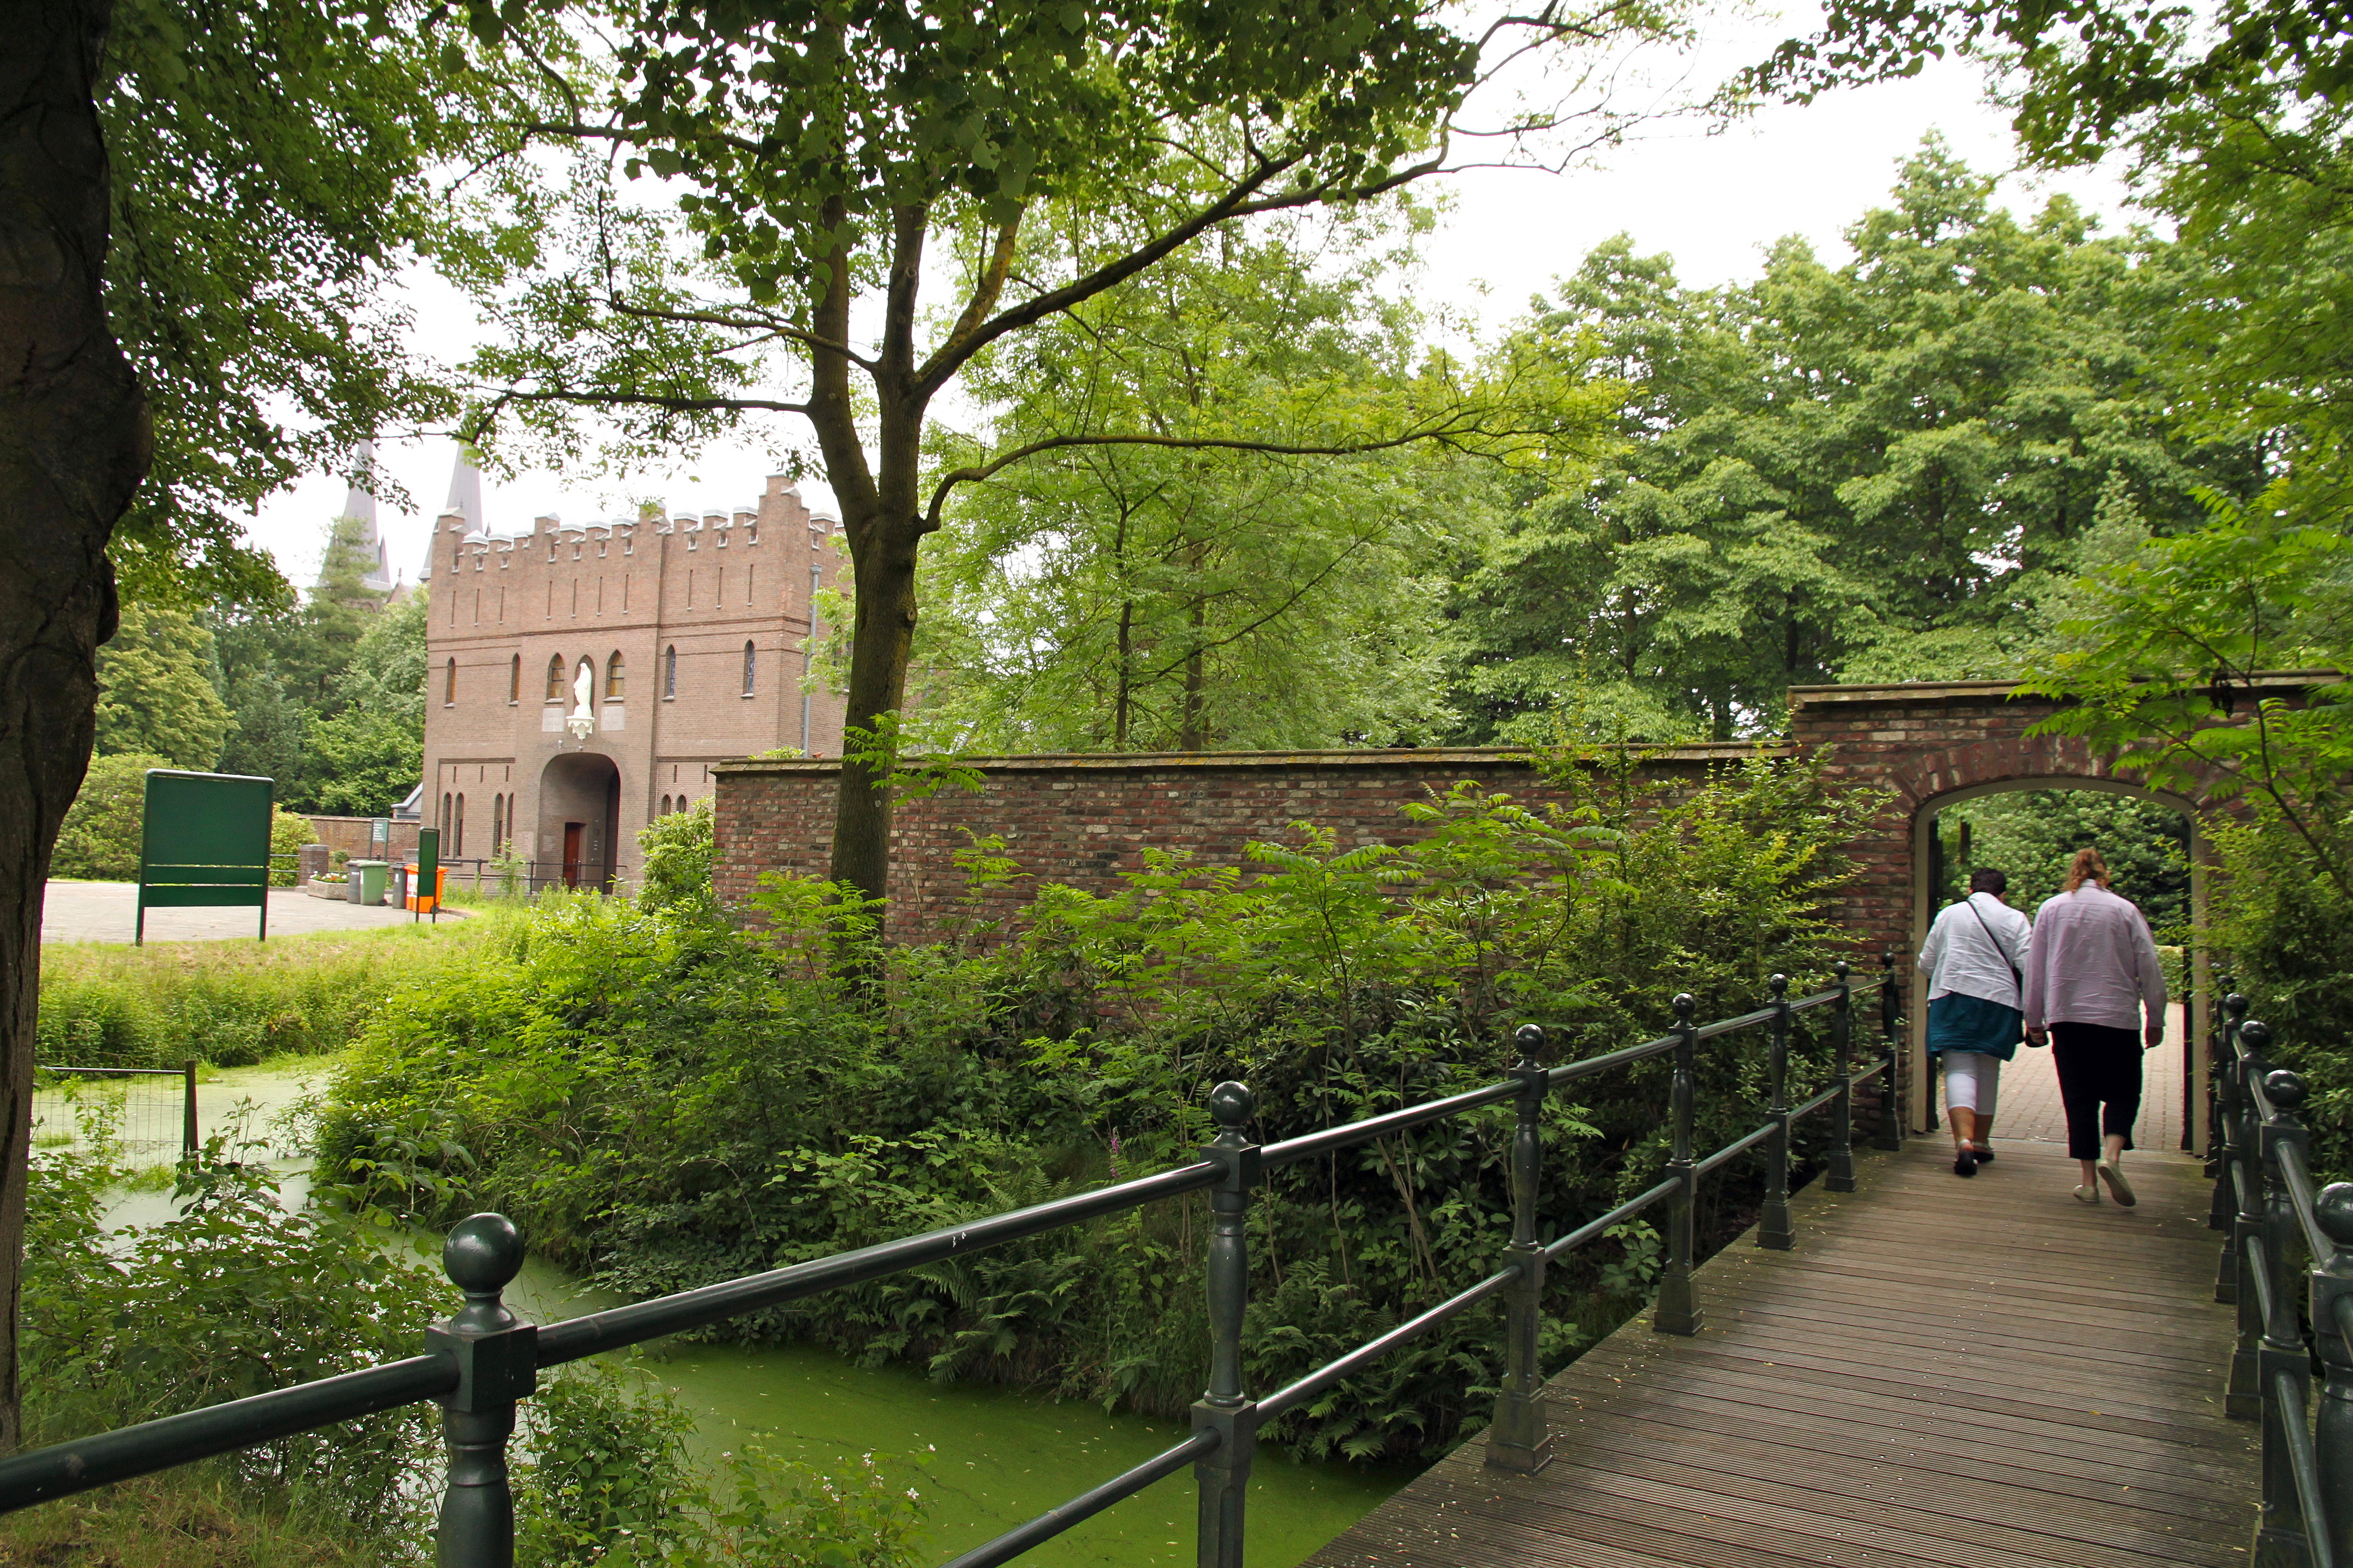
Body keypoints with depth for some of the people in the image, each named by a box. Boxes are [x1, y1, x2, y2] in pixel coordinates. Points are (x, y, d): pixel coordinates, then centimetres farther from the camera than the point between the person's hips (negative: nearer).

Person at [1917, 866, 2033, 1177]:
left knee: (1959, 1071, -6)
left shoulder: (1949, 915, 8)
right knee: (1988, 1074, 15)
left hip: (1952, 999, -1)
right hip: (1999, 1001, 1)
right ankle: (1981, 1143, 26)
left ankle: (1964, 1141, -26)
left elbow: (1926, 964, 12)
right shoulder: (2015, 919, 5)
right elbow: (2028, 967, -3)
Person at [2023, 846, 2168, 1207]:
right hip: (2118, 1017, -1)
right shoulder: (2124, 909, 0)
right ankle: (2112, 1154, -15)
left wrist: (2035, 1021, 14)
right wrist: (2155, 1020, 8)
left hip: (2066, 1017, 2)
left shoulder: (2050, 909, 5)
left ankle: (2089, 1180, 6)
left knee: (2079, 1097, 6)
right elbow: (2149, 968, 0)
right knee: (2123, 1092, 9)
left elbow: (2036, 969, 7)